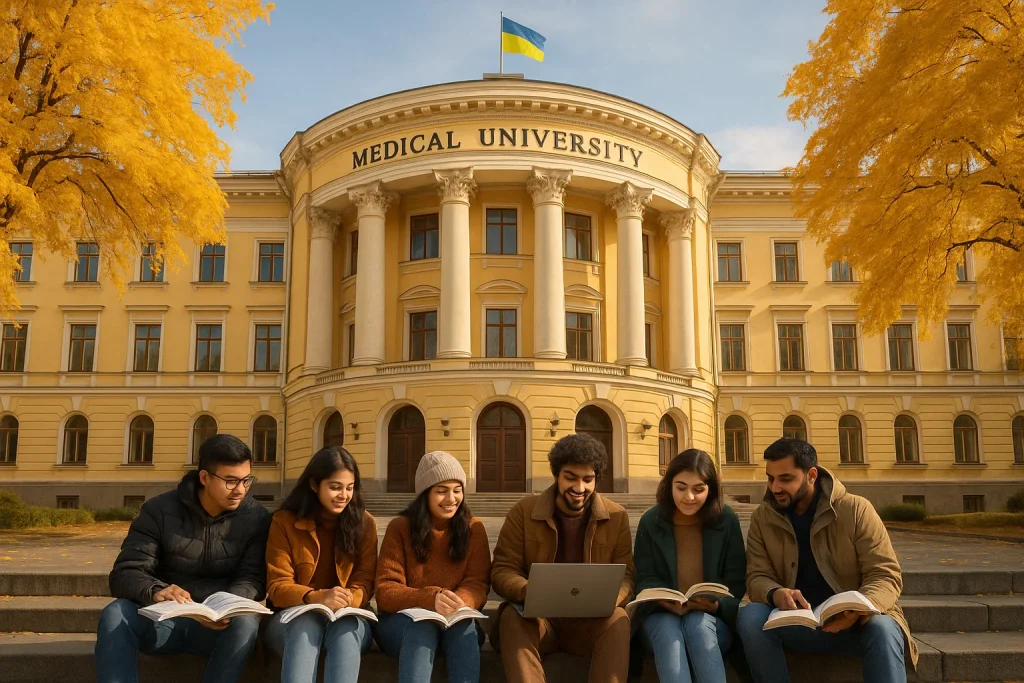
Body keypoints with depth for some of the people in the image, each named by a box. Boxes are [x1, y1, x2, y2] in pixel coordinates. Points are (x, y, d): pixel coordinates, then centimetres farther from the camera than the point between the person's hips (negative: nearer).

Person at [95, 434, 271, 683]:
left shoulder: (256, 518, -4)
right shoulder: (160, 510, -5)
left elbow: (252, 579, -10)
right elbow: (125, 574, -12)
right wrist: (155, 592, -36)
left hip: (218, 625, 0)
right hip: (163, 620, 1)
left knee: (245, 622, -34)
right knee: (115, 614, -29)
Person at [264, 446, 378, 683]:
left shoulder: (364, 523, 1)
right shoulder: (284, 521, -3)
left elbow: (365, 584, -1)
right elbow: (277, 586, -8)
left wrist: (347, 600, -26)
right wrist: (316, 597, -30)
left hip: (348, 618, 1)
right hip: (293, 616, -1)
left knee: (345, 628, -35)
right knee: (306, 626, -36)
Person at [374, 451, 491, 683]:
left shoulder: (474, 528, 2)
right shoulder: (399, 527, -3)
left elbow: (478, 585, -5)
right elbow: (385, 592, -11)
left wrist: (461, 601, -32)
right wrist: (431, 599, -31)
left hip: (456, 624, 1)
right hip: (401, 621, -1)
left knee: (464, 625, -34)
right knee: (421, 627, -35)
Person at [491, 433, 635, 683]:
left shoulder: (617, 517, 2)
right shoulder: (523, 511, -1)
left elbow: (625, 576, 0)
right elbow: (502, 571, -5)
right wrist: (527, 592, -29)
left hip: (589, 620, 1)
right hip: (537, 617, 0)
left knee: (618, 619, -32)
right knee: (512, 617, -33)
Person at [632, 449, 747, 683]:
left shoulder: (727, 520, 0)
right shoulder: (651, 521, 0)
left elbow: (736, 583, 1)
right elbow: (645, 579, 0)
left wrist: (716, 604, -21)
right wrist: (665, 600, -22)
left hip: (713, 618, 0)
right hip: (661, 616, 0)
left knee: (698, 624, -34)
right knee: (668, 629, -34)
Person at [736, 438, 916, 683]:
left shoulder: (856, 510, -6)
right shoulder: (762, 518, 2)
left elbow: (885, 575, -9)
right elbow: (757, 577, -3)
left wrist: (859, 609, -31)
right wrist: (776, 594, -29)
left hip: (853, 622, -2)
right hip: (796, 621, 2)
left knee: (882, 628, -36)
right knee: (750, 616, -27)